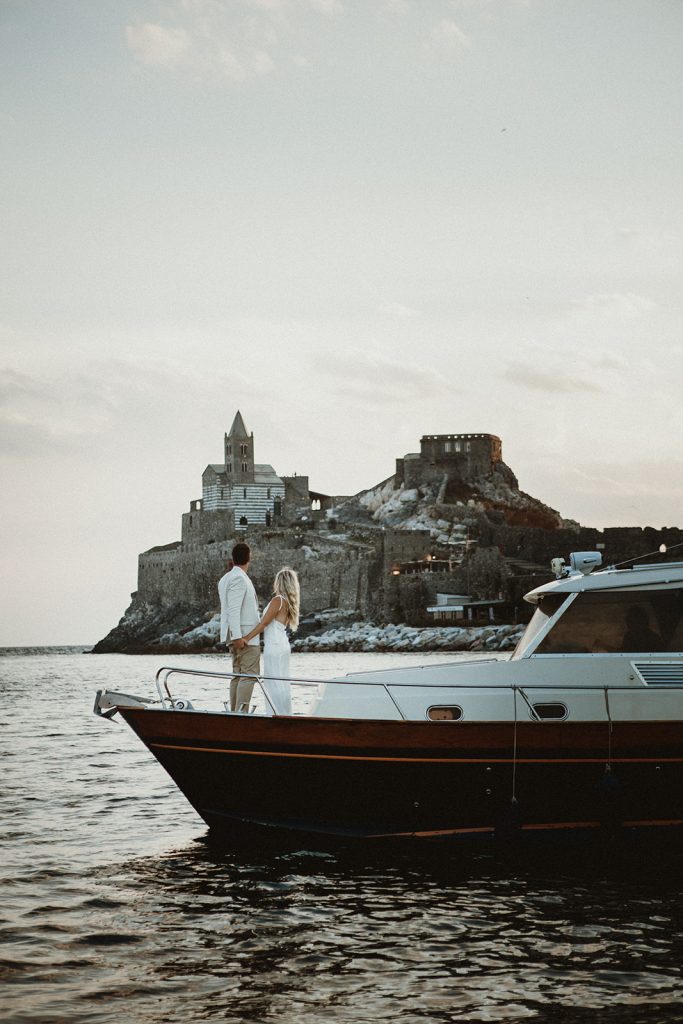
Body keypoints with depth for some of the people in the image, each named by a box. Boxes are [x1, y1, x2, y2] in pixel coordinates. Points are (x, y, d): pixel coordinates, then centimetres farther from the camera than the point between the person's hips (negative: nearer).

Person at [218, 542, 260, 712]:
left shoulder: (226, 578, 18)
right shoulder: (239, 578, -12)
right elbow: (233, 609, -20)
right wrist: (237, 636, -23)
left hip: (239, 635, 10)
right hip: (246, 634, -10)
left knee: (238, 675, 9)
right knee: (249, 674, -13)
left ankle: (234, 712, 7)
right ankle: (241, 713, -20)